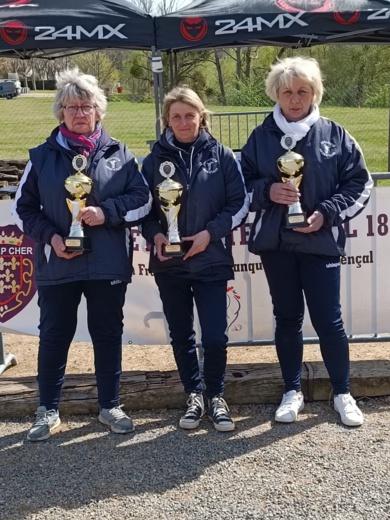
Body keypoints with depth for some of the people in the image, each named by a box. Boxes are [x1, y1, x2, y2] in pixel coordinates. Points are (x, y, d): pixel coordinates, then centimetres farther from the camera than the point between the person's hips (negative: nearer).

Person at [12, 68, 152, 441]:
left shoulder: (118, 154, 4)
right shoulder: (43, 157, 3)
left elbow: (143, 199, 3)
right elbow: (22, 209, 6)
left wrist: (107, 212, -14)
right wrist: (50, 237, -10)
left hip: (108, 265, 0)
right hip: (56, 265, 0)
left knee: (108, 335, 10)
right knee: (54, 336, 8)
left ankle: (110, 406, 25)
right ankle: (48, 410, 23)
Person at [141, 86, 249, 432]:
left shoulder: (221, 156, -1)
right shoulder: (155, 160, 3)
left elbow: (240, 203, -1)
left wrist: (210, 233, -13)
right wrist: (155, 234, -11)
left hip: (211, 261, -2)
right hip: (169, 264, 2)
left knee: (215, 336, -2)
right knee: (181, 335, 11)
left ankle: (216, 397, 21)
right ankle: (194, 396, 27)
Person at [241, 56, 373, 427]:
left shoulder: (334, 135, -1)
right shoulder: (261, 137, 2)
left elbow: (359, 184, 0)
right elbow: (242, 183, 6)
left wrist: (327, 214, -12)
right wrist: (267, 191, -14)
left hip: (321, 242, -2)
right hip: (275, 243, 2)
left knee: (328, 320, 3)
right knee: (287, 318, 12)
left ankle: (342, 393, 22)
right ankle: (292, 391, 27)